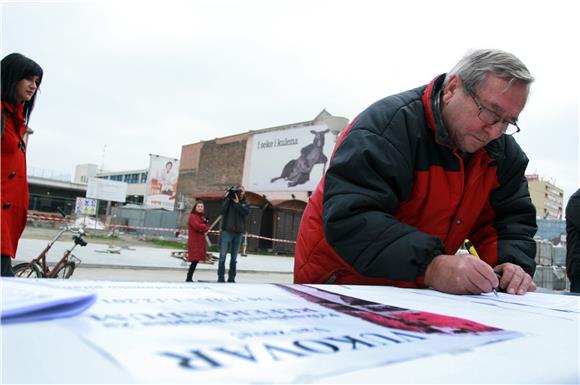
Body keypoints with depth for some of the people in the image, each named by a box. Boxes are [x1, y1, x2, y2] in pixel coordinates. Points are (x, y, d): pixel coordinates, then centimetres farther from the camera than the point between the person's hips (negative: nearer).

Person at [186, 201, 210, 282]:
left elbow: (206, 228, 10)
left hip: (200, 241, 8)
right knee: (195, 260, -11)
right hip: (194, 241, -8)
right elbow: (197, 226, -20)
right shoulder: (192, 216, -6)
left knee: (196, 260, 7)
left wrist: (202, 228, -11)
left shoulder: (202, 216, 19)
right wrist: (204, 225, -2)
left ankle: (189, 278, 13)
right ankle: (189, 278, -5)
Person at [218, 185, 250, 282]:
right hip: (227, 231, -2)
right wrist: (227, 198, -10)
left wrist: (237, 203, -11)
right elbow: (223, 211, -8)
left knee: (234, 257, 6)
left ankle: (231, 278, 11)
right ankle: (221, 278, 0)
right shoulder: (229, 200, 6)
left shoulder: (244, 204, 12)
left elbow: (246, 212, -8)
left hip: (238, 233, 2)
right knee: (223, 256, -4)